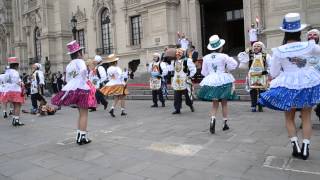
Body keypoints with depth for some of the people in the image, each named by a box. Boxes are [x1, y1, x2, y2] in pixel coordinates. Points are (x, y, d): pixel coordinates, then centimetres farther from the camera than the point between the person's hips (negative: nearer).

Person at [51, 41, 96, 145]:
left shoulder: (69, 65, 16)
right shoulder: (80, 61, -7)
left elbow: (68, 79, 17)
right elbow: (83, 71, -29)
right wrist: (84, 81, -17)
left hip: (73, 90, 8)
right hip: (82, 89, -8)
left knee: (81, 114, 16)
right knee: (84, 114, -4)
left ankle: (79, 135, 19)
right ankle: (82, 137, -4)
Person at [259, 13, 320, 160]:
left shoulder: (278, 51, -12)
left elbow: (273, 73, -5)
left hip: (287, 87, -1)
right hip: (308, 84, 2)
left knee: (289, 118, 15)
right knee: (306, 117, 13)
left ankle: (296, 147, 13)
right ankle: (305, 148, 14)